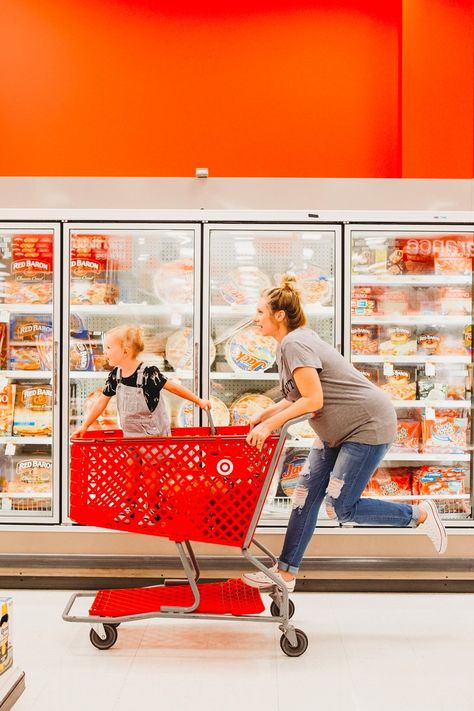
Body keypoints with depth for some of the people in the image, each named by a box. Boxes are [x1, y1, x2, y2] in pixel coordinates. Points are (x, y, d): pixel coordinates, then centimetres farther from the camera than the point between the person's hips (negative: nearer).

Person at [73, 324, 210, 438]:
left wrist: (199, 401, -13)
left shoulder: (148, 374, -22)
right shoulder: (115, 375, -3)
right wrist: (85, 426, 7)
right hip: (130, 436, 6)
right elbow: (102, 401, 6)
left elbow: (173, 387, -17)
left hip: (155, 435, -6)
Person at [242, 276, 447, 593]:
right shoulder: (292, 342, 11)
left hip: (368, 426, -10)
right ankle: (285, 573, 13)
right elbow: (298, 397, 14)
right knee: (305, 497, 6)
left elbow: (313, 401, -27)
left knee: (340, 509, -7)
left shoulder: (294, 344, -20)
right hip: (337, 431, 10)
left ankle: (420, 514, 11)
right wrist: (263, 415, 6)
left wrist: (270, 425, -24)